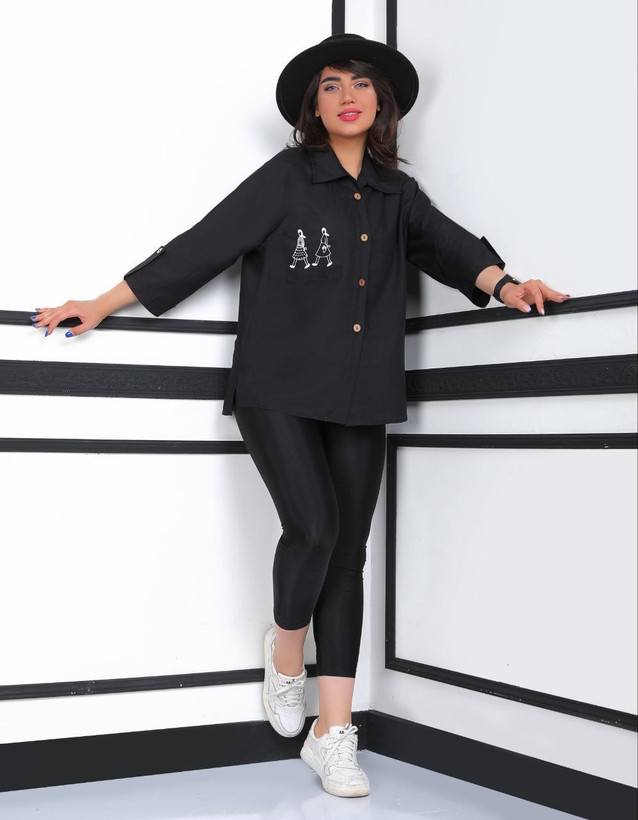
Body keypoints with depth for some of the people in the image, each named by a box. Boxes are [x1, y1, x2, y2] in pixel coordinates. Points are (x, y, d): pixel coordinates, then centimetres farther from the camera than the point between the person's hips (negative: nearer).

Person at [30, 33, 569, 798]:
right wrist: (102, 305, -3)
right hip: (279, 389, -4)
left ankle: (333, 731, 10)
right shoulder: (287, 178, -1)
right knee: (314, 524, -20)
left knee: (348, 551, 3)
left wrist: (503, 284, -20)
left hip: (359, 397, 4)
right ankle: (285, 647, 13)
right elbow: (203, 246, -2)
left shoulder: (396, 192, 12)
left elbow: (445, 243, 1)